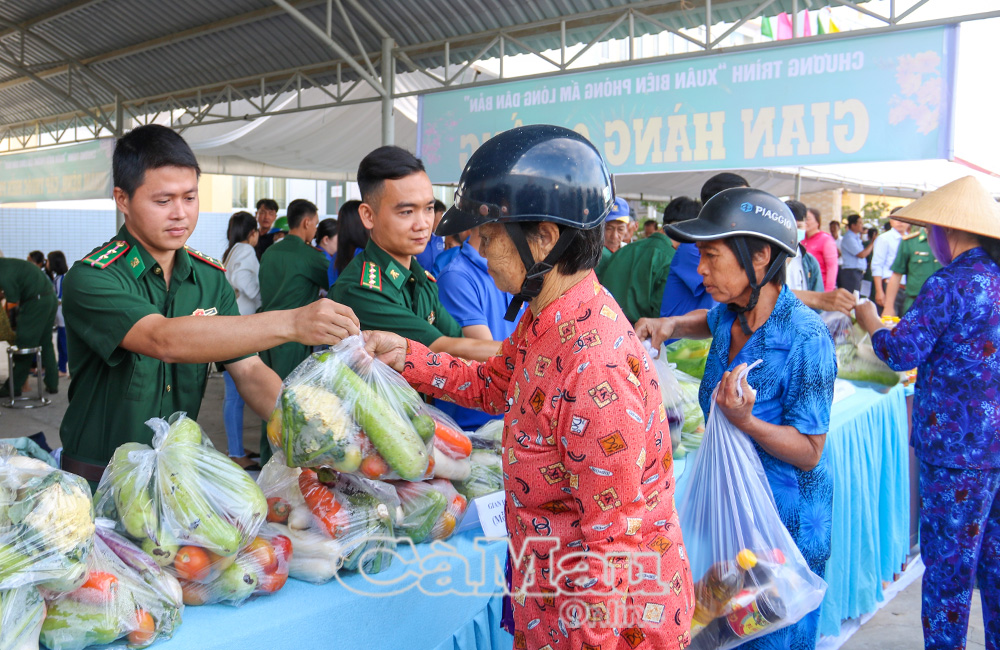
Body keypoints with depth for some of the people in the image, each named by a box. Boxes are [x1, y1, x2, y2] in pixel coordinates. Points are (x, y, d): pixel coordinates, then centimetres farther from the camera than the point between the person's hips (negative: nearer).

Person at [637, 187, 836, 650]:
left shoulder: (806, 339, -24)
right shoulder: (729, 316, -3)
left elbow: (809, 452, -20)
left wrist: (745, 421, -36)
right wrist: (669, 325, 5)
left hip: (785, 520, -6)